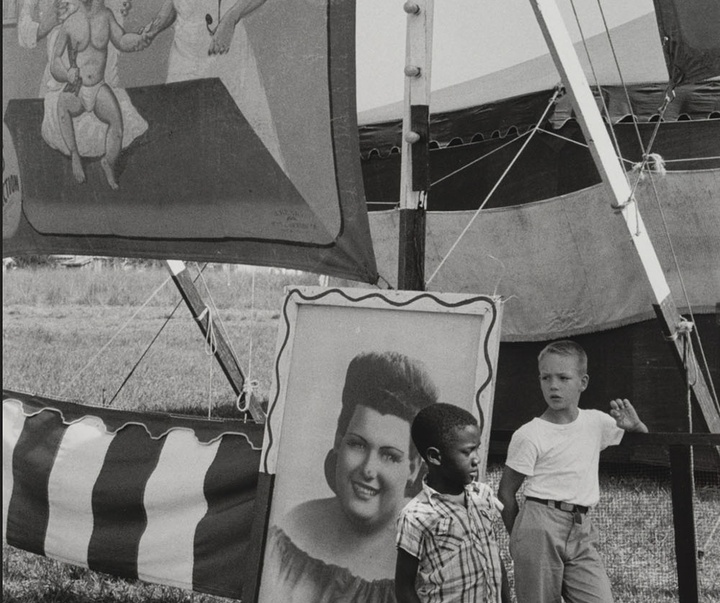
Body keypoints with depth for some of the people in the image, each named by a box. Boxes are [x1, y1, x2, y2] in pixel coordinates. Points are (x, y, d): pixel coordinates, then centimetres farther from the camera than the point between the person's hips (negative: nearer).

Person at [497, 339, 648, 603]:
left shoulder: (596, 422, 8)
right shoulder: (529, 435, -6)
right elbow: (506, 492, 0)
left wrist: (635, 425, 0)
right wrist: (519, 538, 3)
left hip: (582, 531, 4)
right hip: (540, 525, -4)